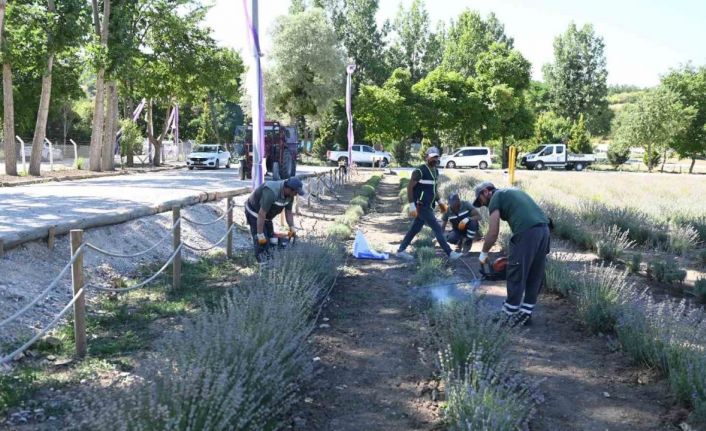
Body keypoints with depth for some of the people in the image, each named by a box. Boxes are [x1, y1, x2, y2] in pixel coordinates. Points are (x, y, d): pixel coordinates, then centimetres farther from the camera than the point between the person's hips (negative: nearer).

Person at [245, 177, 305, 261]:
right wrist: (260, 234, -33)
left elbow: (288, 212, 0)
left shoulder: (290, 195, -12)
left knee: (271, 240, 10)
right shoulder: (271, 193, -39)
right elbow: (261, 214, -37)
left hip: (267, 216, 9)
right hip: (254, 213, -9)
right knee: (262, 242, -13)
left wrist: (292, 228, -10)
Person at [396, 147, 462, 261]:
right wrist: (411, 205, -21)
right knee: (437, 229, -8)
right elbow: (409, 187, -16)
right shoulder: (420, 171, -15)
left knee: (415, 229, 14)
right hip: (421, 206, -9)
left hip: (428, 206, 9)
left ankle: (401, 250, 23)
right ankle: (450, 253, -4)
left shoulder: (435, 171, 13)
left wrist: (439, 201, 21)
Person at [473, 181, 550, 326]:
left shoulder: (495, 198, 7)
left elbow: (493, 234, -1)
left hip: (527, 232, -8)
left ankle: (509, 314, 15)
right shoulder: (513, 192, 31)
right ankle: (525, 314, 25)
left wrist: (483, 254, 15)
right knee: (535, 276, 16)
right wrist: (514, 253, 31)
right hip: (544, 229, 8)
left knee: (516, 275, 5)